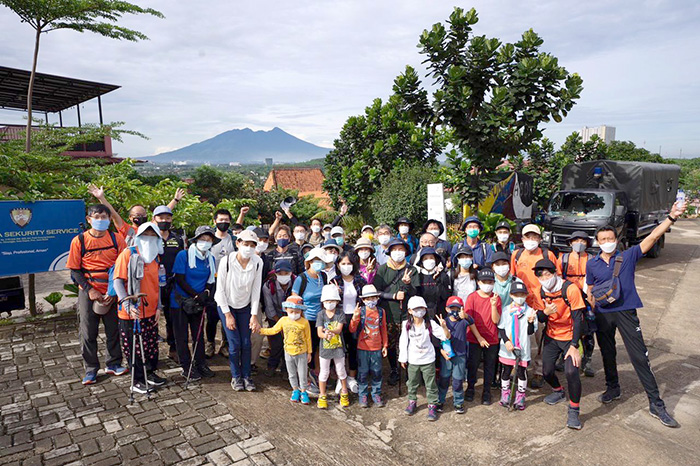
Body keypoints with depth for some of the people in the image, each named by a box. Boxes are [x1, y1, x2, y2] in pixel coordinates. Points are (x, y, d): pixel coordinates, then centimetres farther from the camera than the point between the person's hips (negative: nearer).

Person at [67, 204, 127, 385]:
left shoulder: (116, 239, -1)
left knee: (114, 329, 8)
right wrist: (89, 290, -12)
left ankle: (113, 364, 25)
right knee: (87, 332, 5)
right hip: (88, 293, -1)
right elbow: (75, 270, -1)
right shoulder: (79, 241, -3)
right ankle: (91, 370, 18)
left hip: (112, 293, 1)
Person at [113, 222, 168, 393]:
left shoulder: (155, 258, 10)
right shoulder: (128, 254, -9)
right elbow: (118, 281, -14)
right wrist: (127, 305, -25)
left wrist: (158, 307, 6)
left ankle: (150, 372, 34)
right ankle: (137, 380, 20)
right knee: (134, 346, 5)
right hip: (132, 312, -6)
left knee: (152, 344, 15)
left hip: (151, 311, 6)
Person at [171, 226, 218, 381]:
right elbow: (180, 279, -14)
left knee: (199, 334, 12)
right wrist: (196, 295, -18)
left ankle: (200, 364, 23)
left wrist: (206, 292, -13)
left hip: (198, 303, 5)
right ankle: (186, 367, 13)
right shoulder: (183, 255, -13)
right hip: (180, 301, -5)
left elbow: (211, 280, 8)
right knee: (182, 336, 4)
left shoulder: (211, 259, 3)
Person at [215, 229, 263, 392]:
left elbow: (256, 290, -9)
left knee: (246, 343, -1)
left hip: (245, 307, 2)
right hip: (226, 306, -2)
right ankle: (236, 377, 13)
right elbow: (220, 290, -15)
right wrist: (228, 315, -13)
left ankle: (246, 376, 16)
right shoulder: (226, 261, -23)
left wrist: (254, 315, -9)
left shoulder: (257, 262, -15)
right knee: (235, 343, -6)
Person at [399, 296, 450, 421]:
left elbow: (446, 337, -14)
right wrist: (403, 358, 2)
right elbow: (403, 342, -1)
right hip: (412, 361, 2)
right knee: (412, 383, 17)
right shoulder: (406, 325, -8)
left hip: (428, 360, -1)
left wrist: (444, 326, -33)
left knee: (431, 384, 6)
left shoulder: (430, 324, -11)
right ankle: (412, 402, 37)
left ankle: (432, 406, 21)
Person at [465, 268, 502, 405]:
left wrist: (493, 305, -22)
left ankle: (487, 391, 26)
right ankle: (470, 388, 30)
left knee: (489, 366, 11)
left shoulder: (496, 298, -1)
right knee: (472, 364, 10)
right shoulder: (472, 297, -7)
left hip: (492, 339, 2)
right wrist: (479, 337, -13)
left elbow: (496, 320, -9)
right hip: (474, 338, -1)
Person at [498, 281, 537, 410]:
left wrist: (531, 322, -25)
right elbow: (501, 328, 2)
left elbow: (530, 332, -6)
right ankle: (505, 395, 28)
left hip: (523, 349, -1)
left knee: (522, 372, 7)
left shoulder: (530, 311, -3)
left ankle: (520, 397, 21)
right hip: (507, 349, 1)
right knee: (506, 372, 12)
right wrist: (506, 341, -11)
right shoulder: (506, 309, 0)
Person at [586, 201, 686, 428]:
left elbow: (653, 237, -12)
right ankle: (613, 388, 37)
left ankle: (656, 403, 5)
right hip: (603, 314, 3)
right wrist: (592, 307, 0)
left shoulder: (628, 256, -2)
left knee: (639, 357, -3)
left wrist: (672, 217, -22)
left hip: (626, 312, -2)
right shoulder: (592, 264, 4)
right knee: (607, 354, 16)